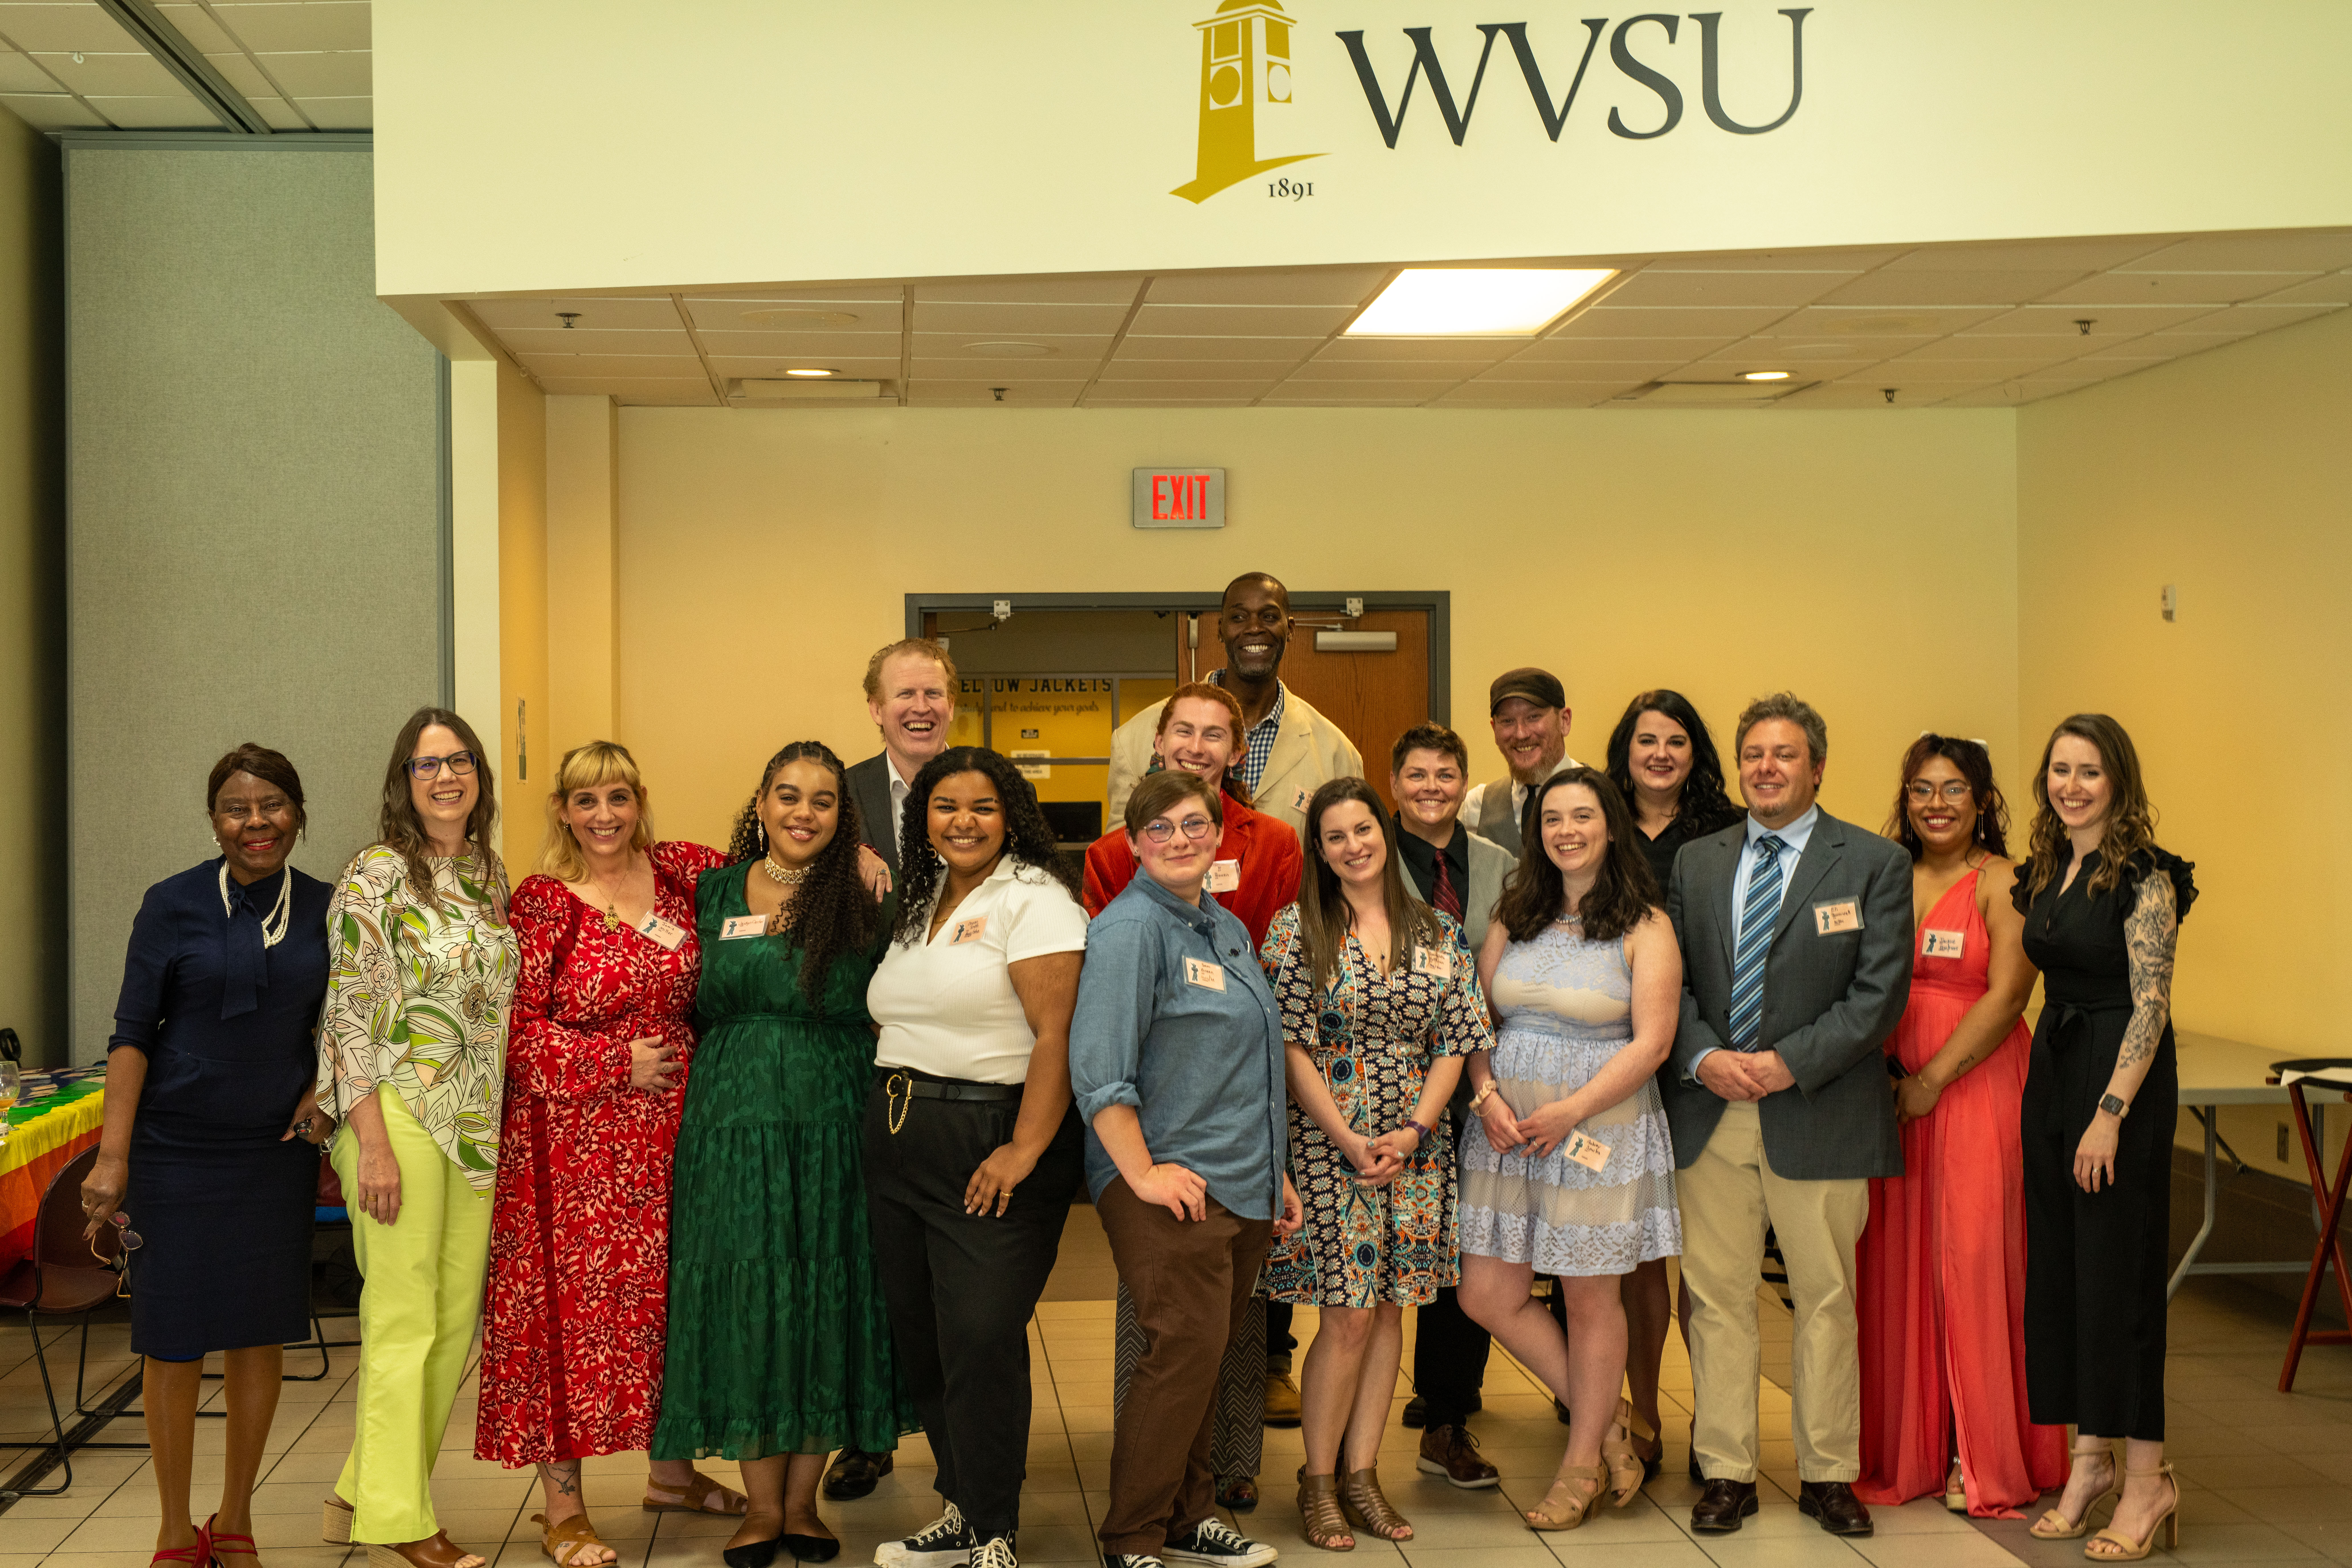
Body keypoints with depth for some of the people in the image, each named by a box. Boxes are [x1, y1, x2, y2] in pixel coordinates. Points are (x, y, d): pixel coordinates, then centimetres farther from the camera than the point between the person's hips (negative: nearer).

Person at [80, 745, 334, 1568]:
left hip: (276, 1147, 2)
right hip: (179, 1147, -2)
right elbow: (132, 1033, -6)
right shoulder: (173, 905, -5)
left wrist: (324, 1087, -4)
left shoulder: (324, 908, 3)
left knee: (260, 1333, 7)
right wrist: (113, 1156, -11)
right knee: (174, 1339, 1)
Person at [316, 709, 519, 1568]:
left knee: (459, 1315, 9)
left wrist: (504, 1123, 13)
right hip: (399, 1114, -7)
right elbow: (350, 1013, -12)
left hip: (477, 1122, 7)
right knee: (404, 1317, -2)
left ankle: (362, 1492, 22)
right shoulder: (377, 875, -9)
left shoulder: (492, 873, 11)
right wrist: (373, 1144, -17)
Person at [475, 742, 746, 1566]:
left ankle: (670, 1468, 30)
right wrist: (619, 1063, -13)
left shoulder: (682, 872, 6)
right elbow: (517, 1026, -9)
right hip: (575, 1139, -4)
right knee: (573, 1306, -2)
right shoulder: (540, 903, -6)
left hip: (668, 1130, 5)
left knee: (668, 1294, 13)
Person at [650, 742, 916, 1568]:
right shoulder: (714, 895, 7)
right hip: (732, 1127, 1)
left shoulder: (865, 907, 1)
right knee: (745, 1304, 2)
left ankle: (803, 1499, 16)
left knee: (825, 1302, 3)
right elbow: (694, 1010, 14)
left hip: (834, 1129, -1)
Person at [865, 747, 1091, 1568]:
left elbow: (1058, 1033, -16)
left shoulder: (1032, 899, -8)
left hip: (989, 1142, -8)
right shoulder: (919, 907, 17)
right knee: (920, 1337, 10)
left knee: (981, 1337, -8)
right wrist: (886, 1120, 8)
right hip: (898, 1143, 8)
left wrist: (1025, 1150, -21)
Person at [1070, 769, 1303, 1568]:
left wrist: (1275, 1173, 22)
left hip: (1242, 1185, 8)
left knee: (1206, 1353, 13)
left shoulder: (1227, 930, 16)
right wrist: (1141, 1171, -19)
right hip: (1171, 1187, -8)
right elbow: (1098, 1066, -18)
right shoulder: (1130, 928, -11)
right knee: (1186, 1350, -10)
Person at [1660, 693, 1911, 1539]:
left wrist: (1789, 1063, -14)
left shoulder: (1875, 863, 0)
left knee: (1826, 1300, 5)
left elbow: (1879, 994, -6)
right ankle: (1727, 1474, 14)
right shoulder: (1696, 862, 12)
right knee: (1717, 1299, 5)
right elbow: (1670, 980, 10)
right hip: (1711, 1112, 3)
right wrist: (1703, 1056, -8)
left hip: (1817, 1113, -3)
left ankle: (1827, 1476, 17)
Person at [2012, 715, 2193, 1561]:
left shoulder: (2144, 876, -12)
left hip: (2121, 1079, -8)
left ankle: (2148, 1478, 6)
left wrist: (2111, 1114, -20)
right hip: (2051, 1072, 8)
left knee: (2119, 1271, -4)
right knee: (2060, 1268, 10)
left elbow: (2152, 1004, -16)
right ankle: (2090, 1459, 19)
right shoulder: (2046, 873, 11)